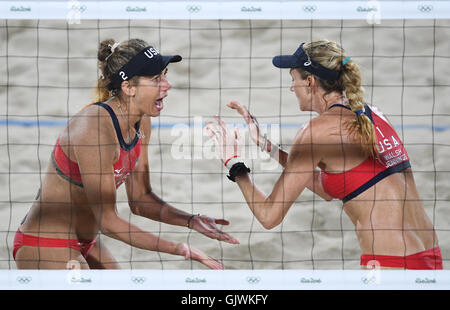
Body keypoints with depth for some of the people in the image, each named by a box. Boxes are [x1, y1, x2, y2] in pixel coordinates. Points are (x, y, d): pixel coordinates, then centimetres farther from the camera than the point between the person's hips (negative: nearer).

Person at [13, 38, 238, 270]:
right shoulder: (96, 129, -27)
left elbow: (139, 200, 5)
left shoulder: (142, 123, -1)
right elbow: (108, 222, -23)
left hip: (86, 245, 8)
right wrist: (175, 248, -23)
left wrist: (191, 221, -9)